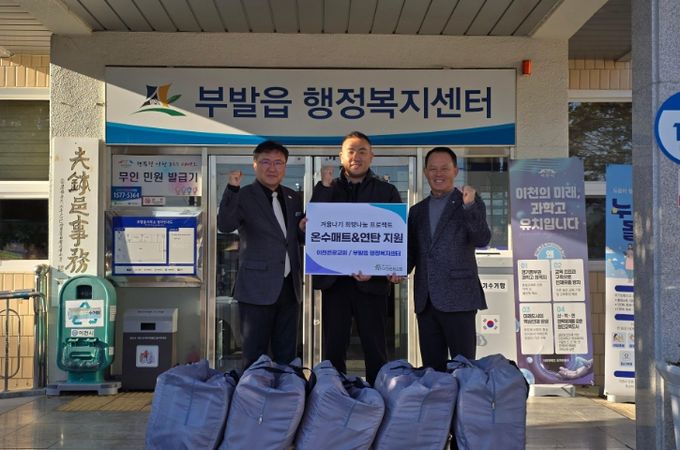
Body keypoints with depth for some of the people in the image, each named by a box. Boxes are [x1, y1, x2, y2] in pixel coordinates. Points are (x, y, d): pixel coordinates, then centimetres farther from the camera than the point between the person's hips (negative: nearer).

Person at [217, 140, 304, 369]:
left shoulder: (293, 198, 13)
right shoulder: (244, 196, -5)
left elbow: (302, 237, 20)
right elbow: (225, 225, -22)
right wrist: (232, 189, -33)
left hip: (289, 287, 6)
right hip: (258, 288, -5)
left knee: (287, 357, 12)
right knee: (255, 357, 1)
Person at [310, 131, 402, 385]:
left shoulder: (386, 192, 8)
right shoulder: (326, 189, 12)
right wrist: (326, 188, -9)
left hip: (371, 281, -1)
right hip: (333, 279, 1)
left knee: (375, 347, 4)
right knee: (333, 347, 5)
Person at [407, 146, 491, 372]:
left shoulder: (471, 203, 4)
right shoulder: (417, 211, 17)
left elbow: (482, 240, -10)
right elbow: (412, 252, 17)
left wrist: (469, 205, -22)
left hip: (458, 297, -4)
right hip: (426, 300, 5)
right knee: (431, 366, 8)